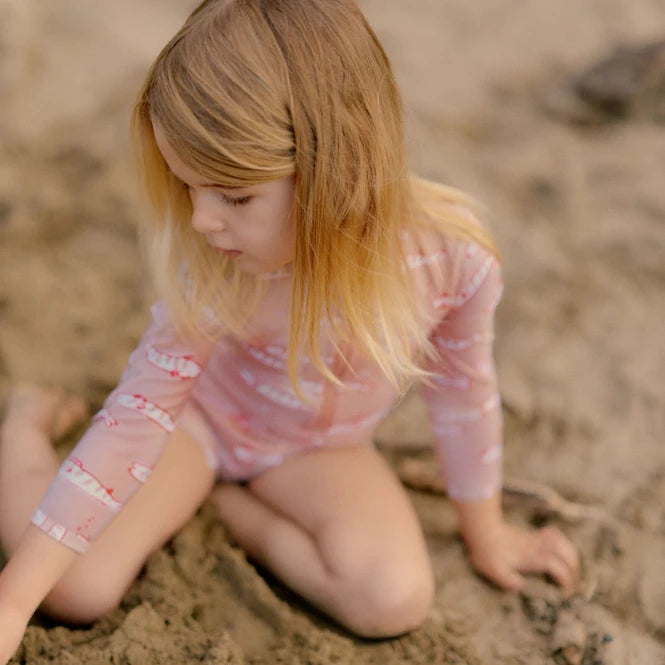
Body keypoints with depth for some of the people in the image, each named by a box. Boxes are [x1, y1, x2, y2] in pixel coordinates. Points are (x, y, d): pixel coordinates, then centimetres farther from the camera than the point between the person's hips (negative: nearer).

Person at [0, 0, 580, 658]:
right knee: (75, 590, -14)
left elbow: (464, 393, -11)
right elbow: (137, 414, -25)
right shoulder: (214, 271, -32)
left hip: (318, 449, 1)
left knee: (397, 601, -23)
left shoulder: (452, 251, -31)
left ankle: (238, 511, 4)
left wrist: (485, 533, 4)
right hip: (198, 415, -1)